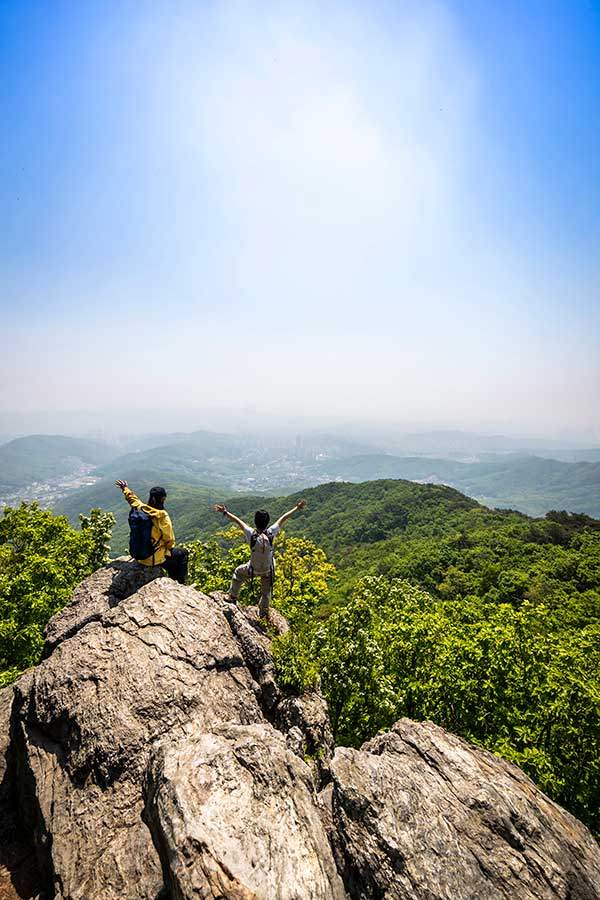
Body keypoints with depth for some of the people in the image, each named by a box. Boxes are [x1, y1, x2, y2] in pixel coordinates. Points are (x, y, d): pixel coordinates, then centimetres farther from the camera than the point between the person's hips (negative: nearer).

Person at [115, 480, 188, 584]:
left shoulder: (139, 508, -9)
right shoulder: (162, 515, -26)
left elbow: (132, 498, 15)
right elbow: (169, 539, -16)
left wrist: (125, 488, 35)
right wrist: (169, 547, 6)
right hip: (155, 559, -7)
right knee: (182, 553, 18)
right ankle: (181, 583, 23)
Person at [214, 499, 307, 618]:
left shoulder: (251, 534, -32)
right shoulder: (271, 533, -28)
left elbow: (238, 521, -21)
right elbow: (283, 518, -17)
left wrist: (225, 512, -12)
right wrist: (297, 507, -8)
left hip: (253, 569, -1)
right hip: (268, 569, 1)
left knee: (238, 573, 29)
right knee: (266, 591, 25)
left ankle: (233, 597, 42)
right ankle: (263, 612, 44)